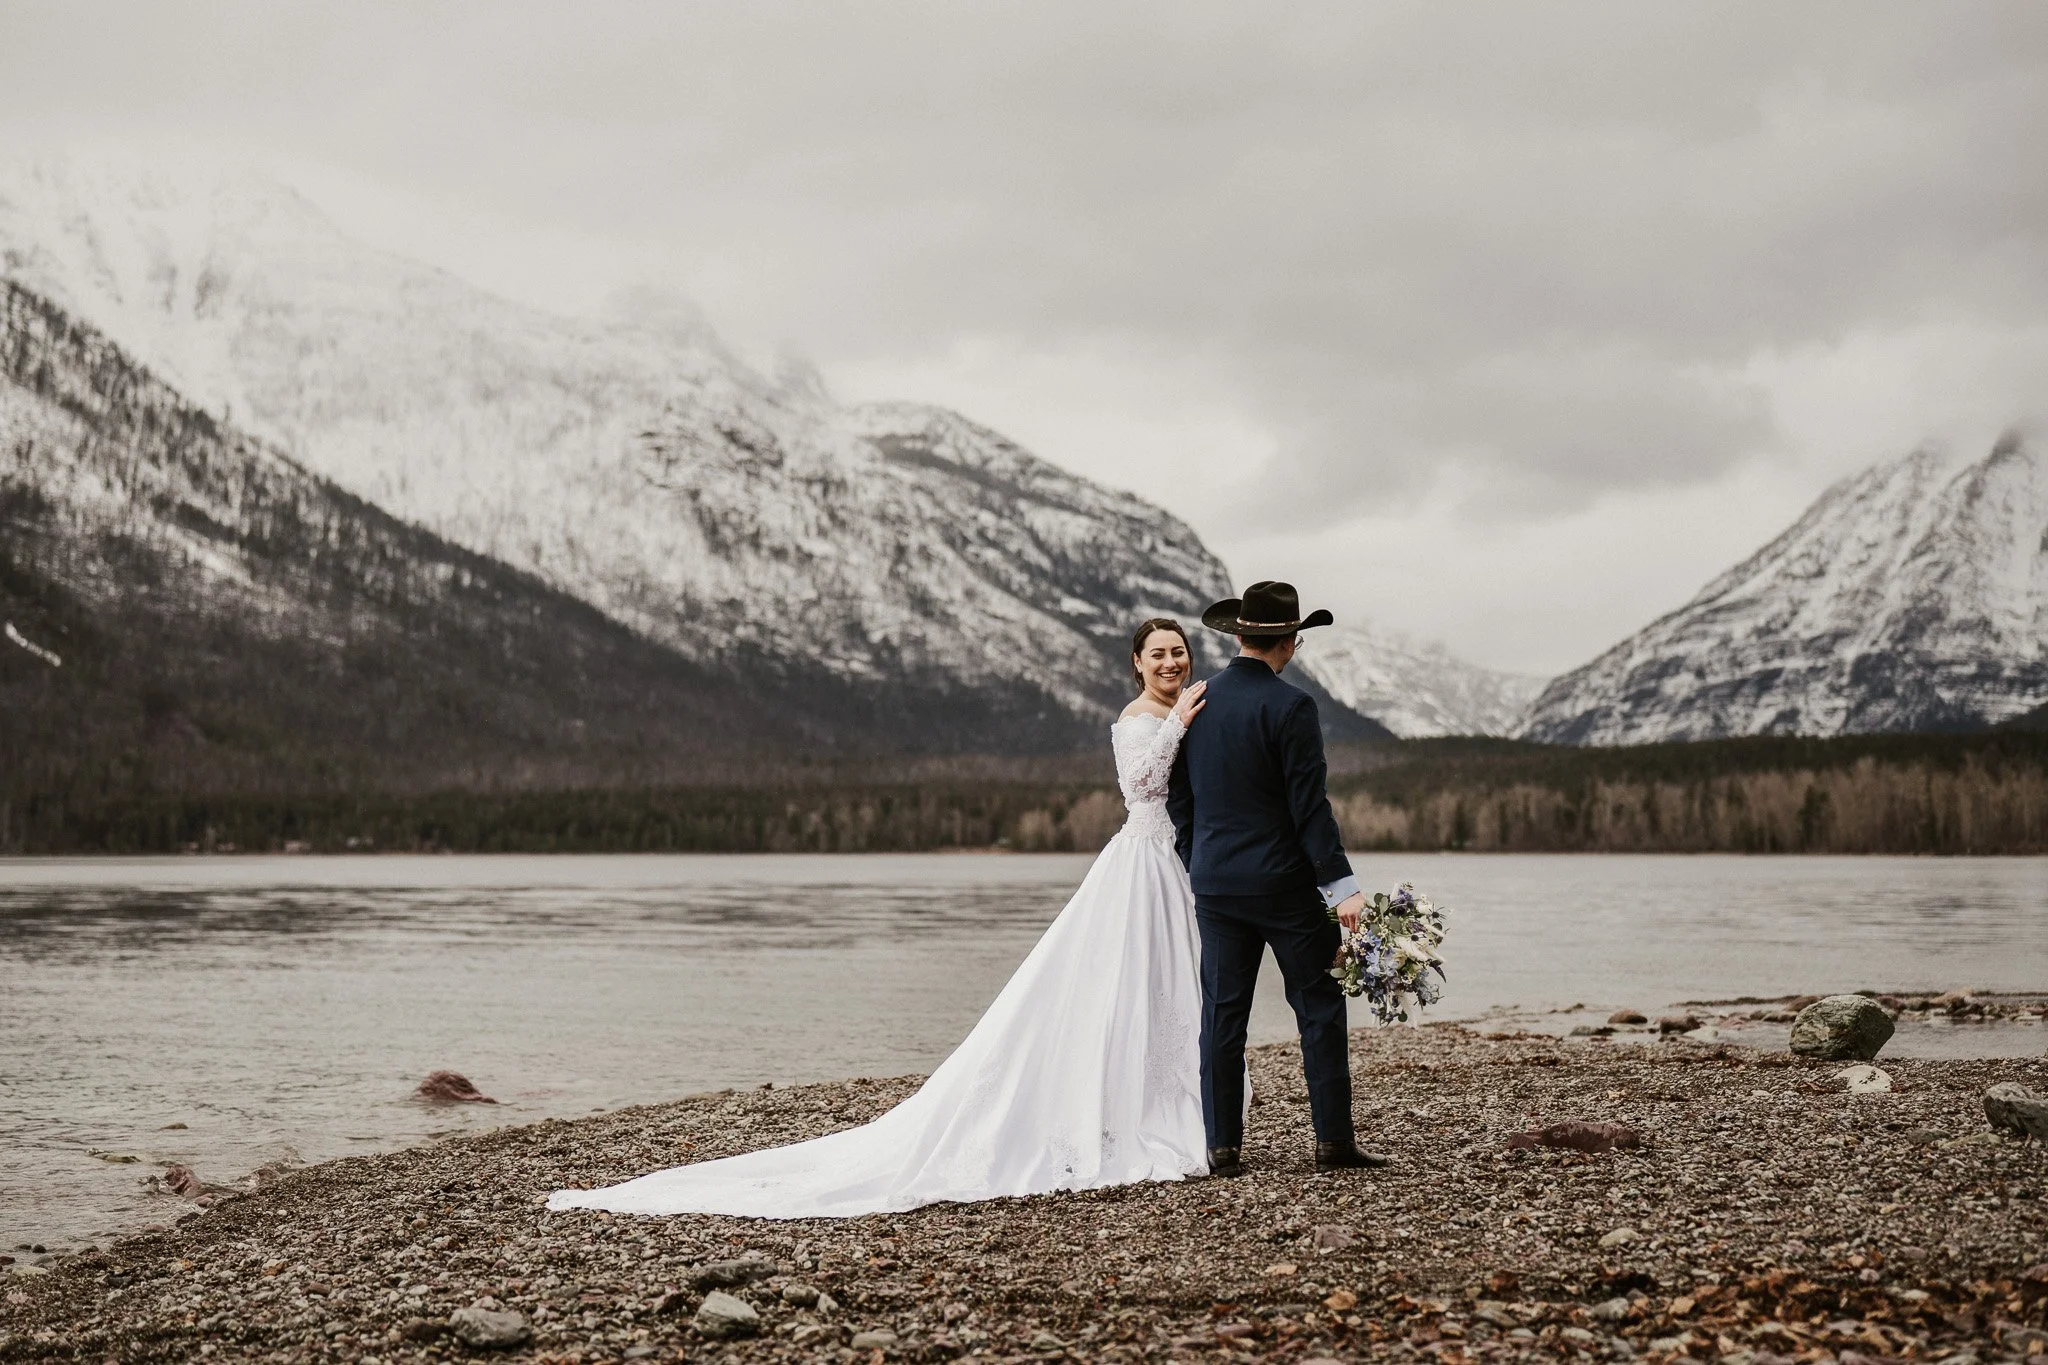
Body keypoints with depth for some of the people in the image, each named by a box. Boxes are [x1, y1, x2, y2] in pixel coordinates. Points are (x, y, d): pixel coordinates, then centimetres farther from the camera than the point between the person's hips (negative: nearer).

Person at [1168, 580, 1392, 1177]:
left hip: (1214, 882, 5)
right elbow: (1309, 805, -16)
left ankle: (1222, 1146, 8)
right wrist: (1342, 887, -15)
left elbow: (1178, 798, 12)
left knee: (1222, 1014, 7)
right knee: (1320, 1007, 4)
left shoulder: (1196, 703, 6)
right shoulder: (1290, 706, -13)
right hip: (1283, 882, -5)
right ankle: (1333, 1140, 5)